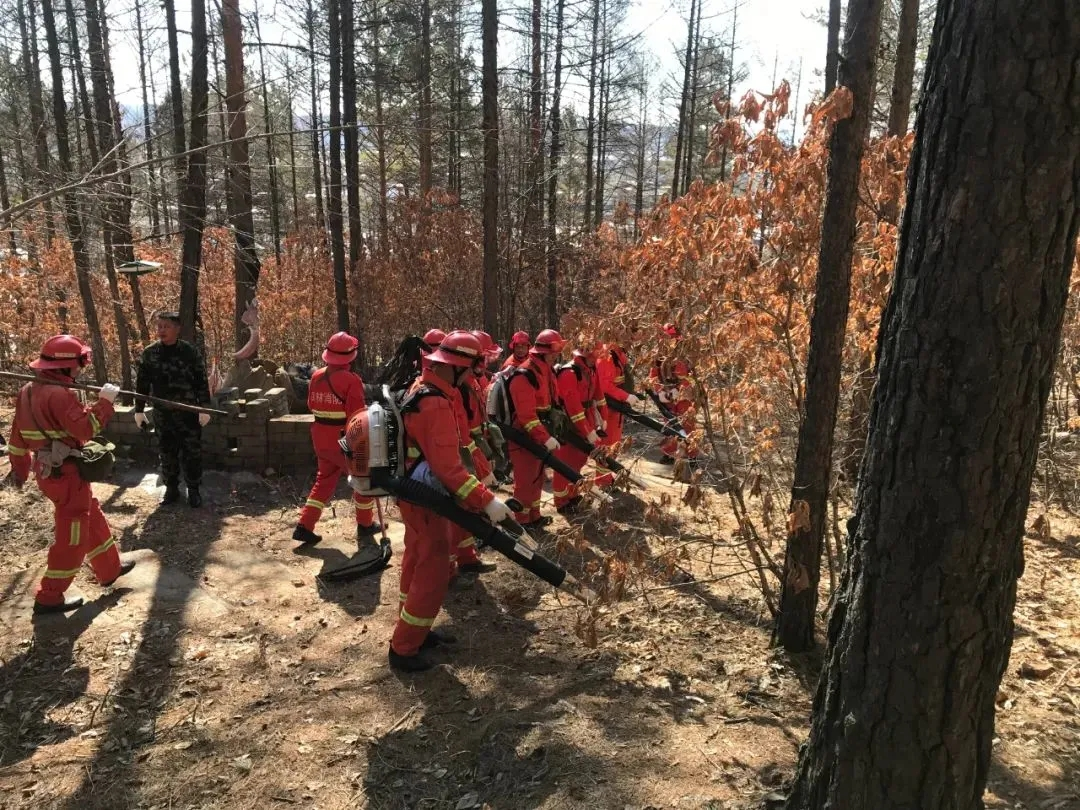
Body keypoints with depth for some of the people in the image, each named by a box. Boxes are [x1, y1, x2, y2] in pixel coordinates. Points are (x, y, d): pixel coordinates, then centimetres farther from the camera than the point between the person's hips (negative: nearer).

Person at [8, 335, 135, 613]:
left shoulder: (28, 391, 8)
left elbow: (17, 434, 14)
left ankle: (110, 569, 37)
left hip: (47, 470, 10)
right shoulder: (59, 395, -23)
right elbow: (86, 429, -23)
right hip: (65, 473, -10)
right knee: (71, 535, 2)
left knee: (92, 518, 23)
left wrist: (19, 468, 22)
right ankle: (49, 598, 11)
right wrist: (105, 402, -15)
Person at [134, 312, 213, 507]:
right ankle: (171, 489, 24)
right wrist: (139, 410, 6)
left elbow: (201, 382, -4)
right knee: (167, 454, 11)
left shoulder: (190, 352, -7)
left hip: (189, 413, -3)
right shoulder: (149, 353, 1)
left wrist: (204, 409, -8)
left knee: (193, 454, 4)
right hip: (162, 413, 3)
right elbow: (142, 383, 7)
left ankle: (193, 490, 17)